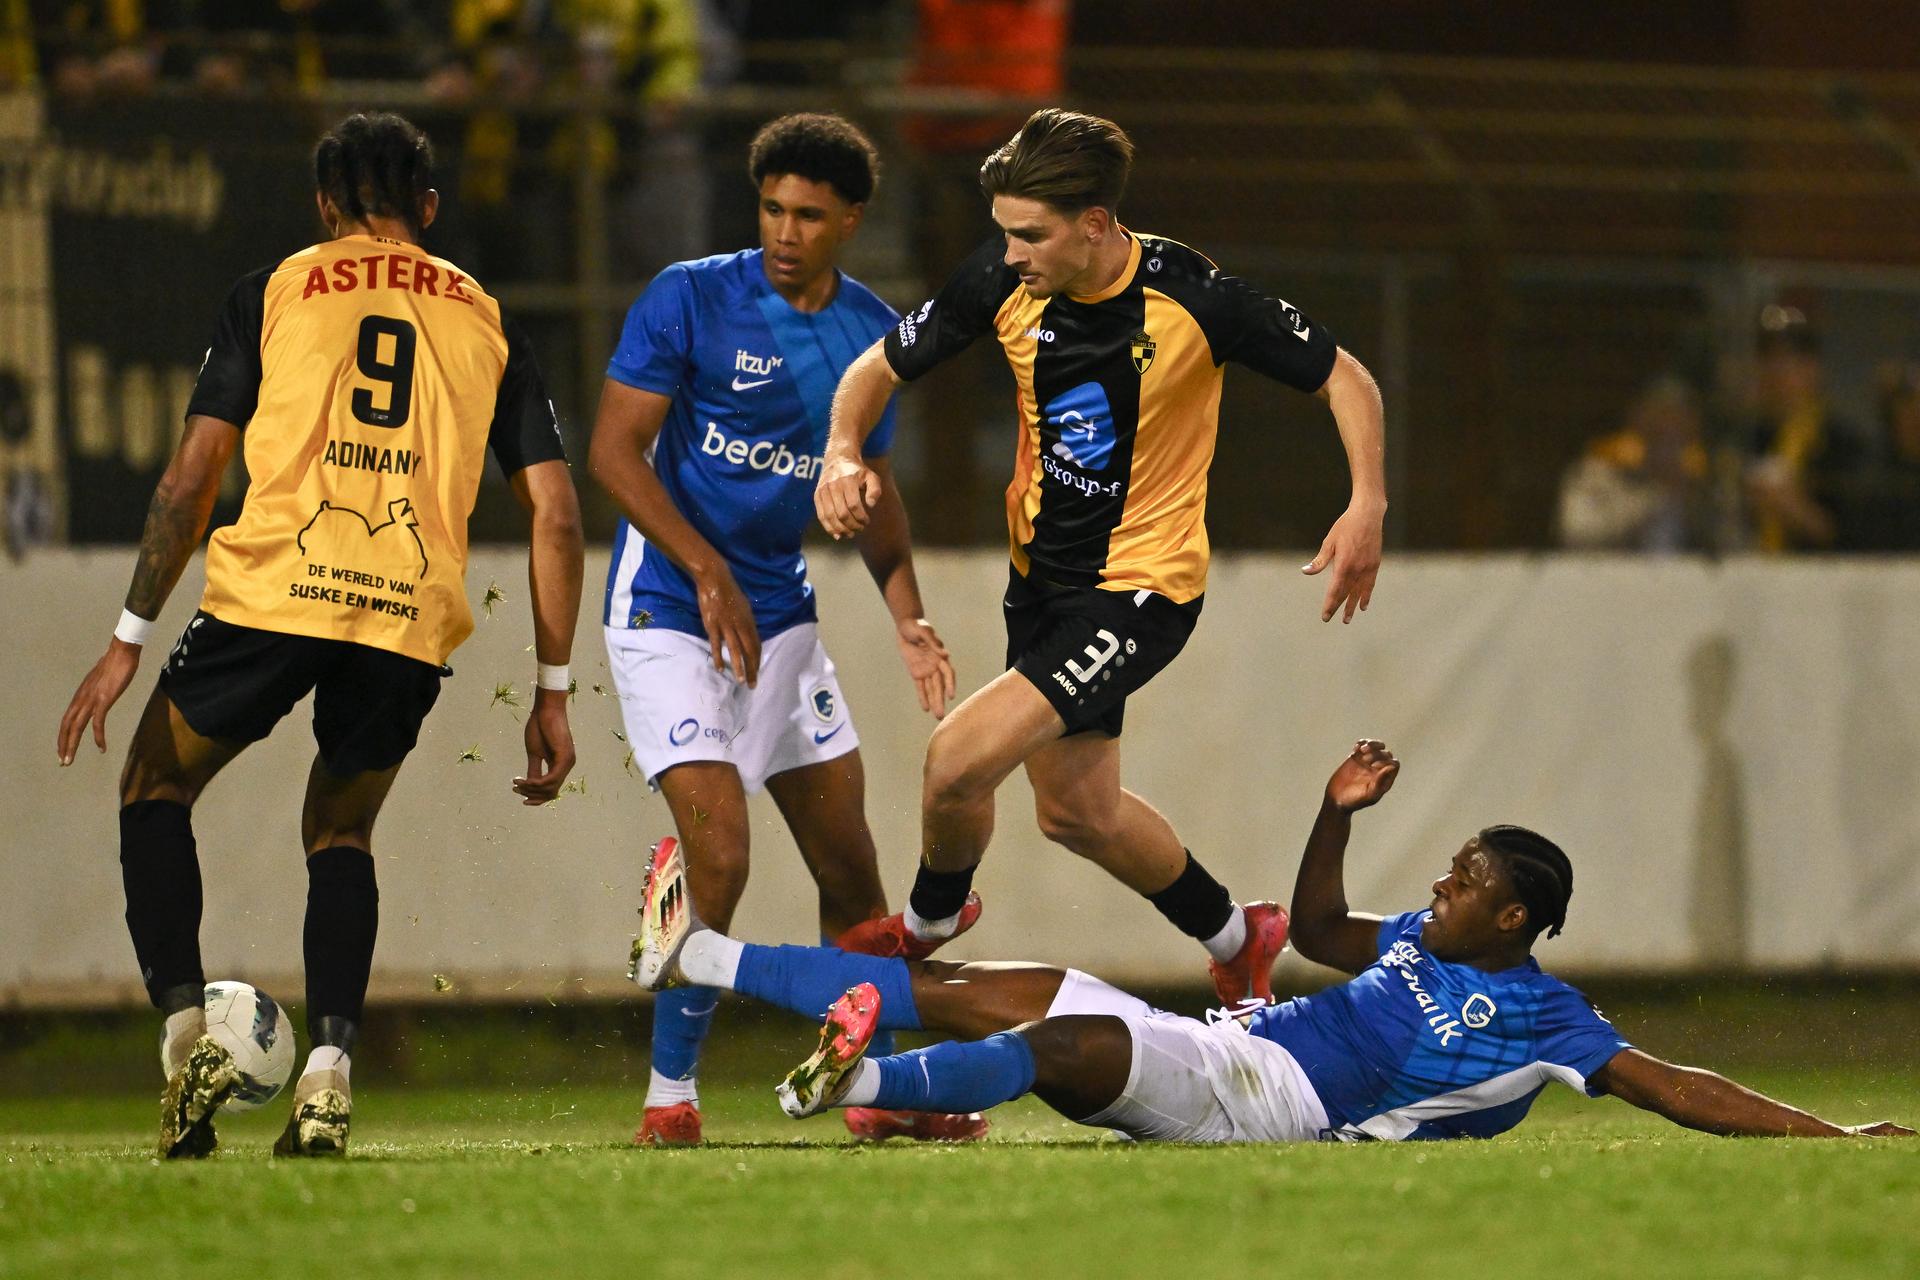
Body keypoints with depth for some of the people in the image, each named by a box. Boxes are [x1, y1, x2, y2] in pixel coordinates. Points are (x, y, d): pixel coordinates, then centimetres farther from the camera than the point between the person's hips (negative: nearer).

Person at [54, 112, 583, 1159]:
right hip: (413, 620, 2)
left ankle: (185, 1029, 2)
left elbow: (191, 475, 4)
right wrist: (551, 693, 16)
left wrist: (127, 643, 8)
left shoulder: (273, 292, 11)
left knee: (155, 791, 19)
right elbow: (556, 513, 11)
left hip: (274, 594, -2)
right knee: (341, 831, 23)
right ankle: (328, 1073, 3)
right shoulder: (486, 322, 17)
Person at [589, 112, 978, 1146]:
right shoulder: (690, 299, -12)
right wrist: (708, 570, -22)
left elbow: (870, 487, 17)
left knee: (848, 860, 7)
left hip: (782, 621, 6)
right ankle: (669, 1093, -3)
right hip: (667, 610, -6)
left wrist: (906, 618, 4)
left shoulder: (872, 333, 4)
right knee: (719, 854, -17)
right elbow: (614, 450, -13)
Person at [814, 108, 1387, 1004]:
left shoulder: (1190, 299, -22)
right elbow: (880, 366, 2)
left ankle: (929, 921, 14)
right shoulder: (1003, 282, -11)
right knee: (1078, 810, 17)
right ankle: (1237, 939, 42)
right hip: (1041, 570, 6)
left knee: (960, 758, -18)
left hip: (1140, 585, -6)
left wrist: (1368, 505, -25)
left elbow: (1343, 378, -11)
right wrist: (843, 455, -18)